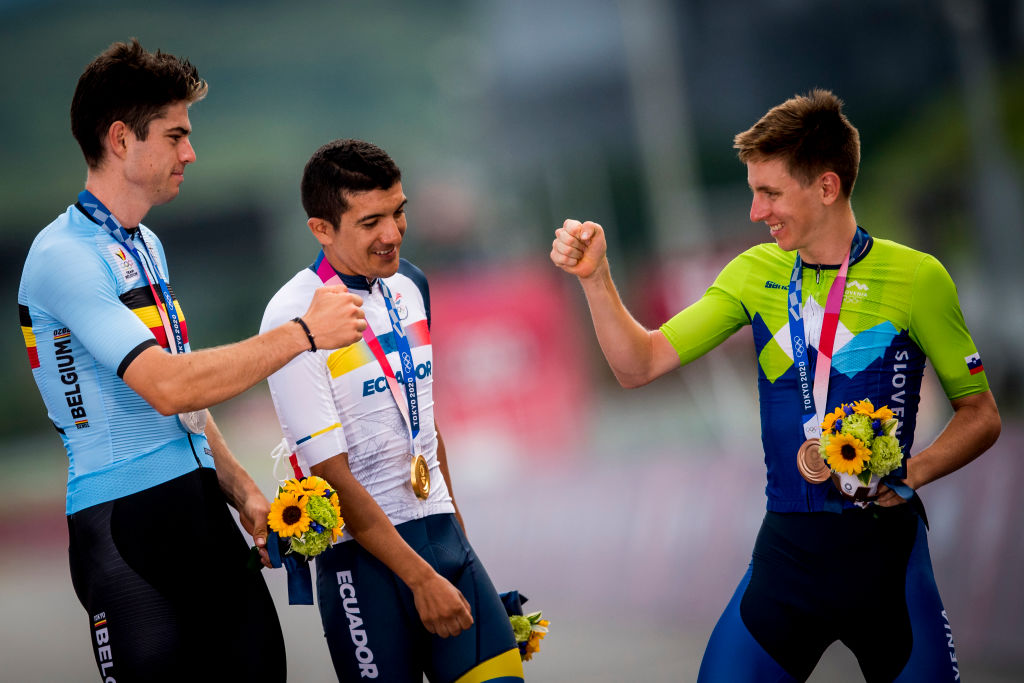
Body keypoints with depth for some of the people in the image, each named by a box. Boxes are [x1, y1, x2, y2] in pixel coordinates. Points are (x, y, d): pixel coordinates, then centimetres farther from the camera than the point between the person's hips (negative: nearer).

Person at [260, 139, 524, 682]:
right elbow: (332, 474, -16)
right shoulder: (292, 318, -14)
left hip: (439, 529, 6)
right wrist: (423, 579, -17)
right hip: (360, 551, -6)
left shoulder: (409, 285, 9)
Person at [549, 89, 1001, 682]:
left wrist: (908, 476, -13)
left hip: (886, 545, -3)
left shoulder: (916, 278, -3)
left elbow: (981, 415, 3)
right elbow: (639, 365, 7)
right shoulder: (757, 274, 8)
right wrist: (595, 277, -7)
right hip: (787, 547, 3)